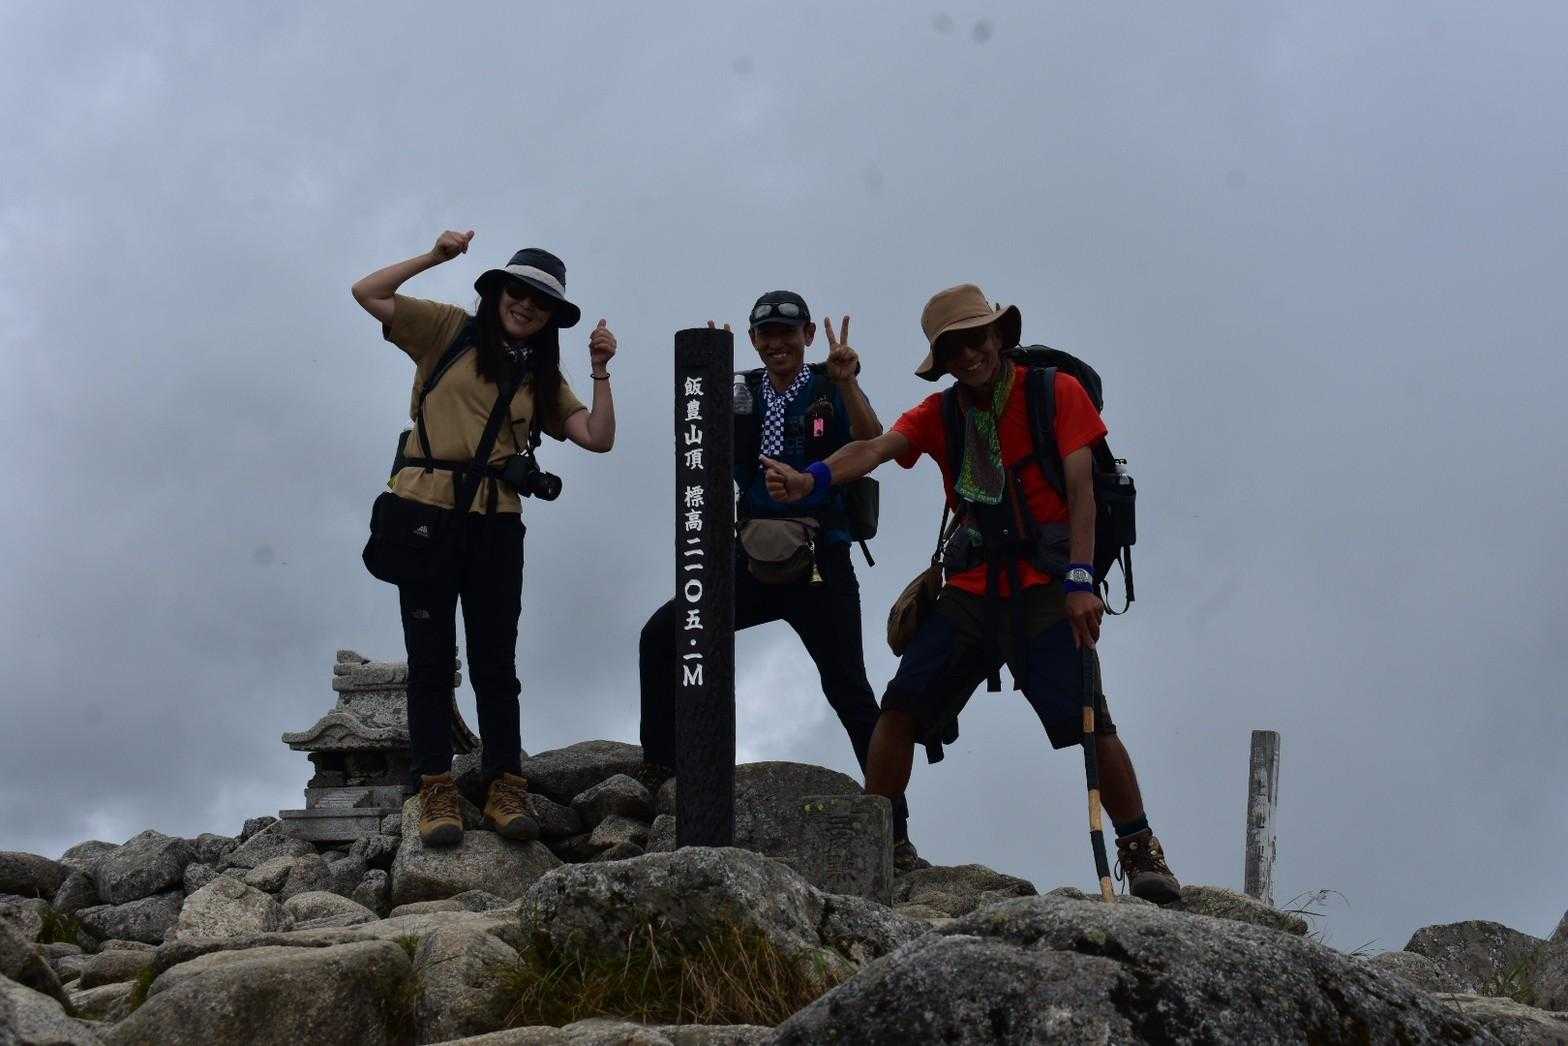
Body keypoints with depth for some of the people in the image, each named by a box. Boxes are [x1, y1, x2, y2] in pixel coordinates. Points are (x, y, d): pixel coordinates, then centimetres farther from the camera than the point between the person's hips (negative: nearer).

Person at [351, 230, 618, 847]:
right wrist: (435, 257, -8)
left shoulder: (541, 377, 15)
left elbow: (597, 439, 6)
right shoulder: (449, 331, 6)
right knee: (431, 656, -1)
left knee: (495, 659, 4)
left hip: (496, 519, 3)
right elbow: (368, 294, -3)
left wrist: (600, 371, -2)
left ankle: (504, 787, 7)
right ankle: (434, 790, 1)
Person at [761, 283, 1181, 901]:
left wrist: (1080, 582, -19)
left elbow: (1080, 491, -7)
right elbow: (876, 448, -12)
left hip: (1046, 588, -3)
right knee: (901, 706, -7)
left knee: (1089, 721, -15)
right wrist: (811, 479, -33)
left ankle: (1141, 850, 1)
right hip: (972, 588, 4)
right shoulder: (940, 414, 7)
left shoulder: (1058, 393, -1)